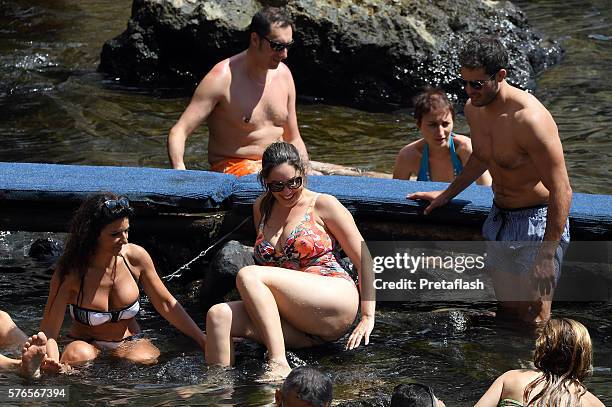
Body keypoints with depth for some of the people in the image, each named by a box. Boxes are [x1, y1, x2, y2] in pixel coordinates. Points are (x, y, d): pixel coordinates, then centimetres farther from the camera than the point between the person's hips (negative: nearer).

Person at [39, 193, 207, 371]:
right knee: (78, 356, -36)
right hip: (86, 344, -2)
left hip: (130, 343, 2)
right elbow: (49, 331, -20)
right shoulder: (71, 271, -19)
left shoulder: (135, 257, -9)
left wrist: (204, 342, 0)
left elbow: (167, 304, 4)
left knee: (144, 359, -31)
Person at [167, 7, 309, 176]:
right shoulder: (222, 78, -14)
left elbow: (293, 140, 18)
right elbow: (178, 133, -17)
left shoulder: (283, 74, 7)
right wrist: (180, 174, -35)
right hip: (233, 168, -7)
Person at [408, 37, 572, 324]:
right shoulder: (474, 108, 0)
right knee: (507, 313, 10)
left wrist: (547, 256, -25)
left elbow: (561, 192, -25)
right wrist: (447, 194, 25)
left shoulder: (529, 119, -27)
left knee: (533, 321, -11)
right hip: (500, 218, 8)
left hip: (538, 221, -8)